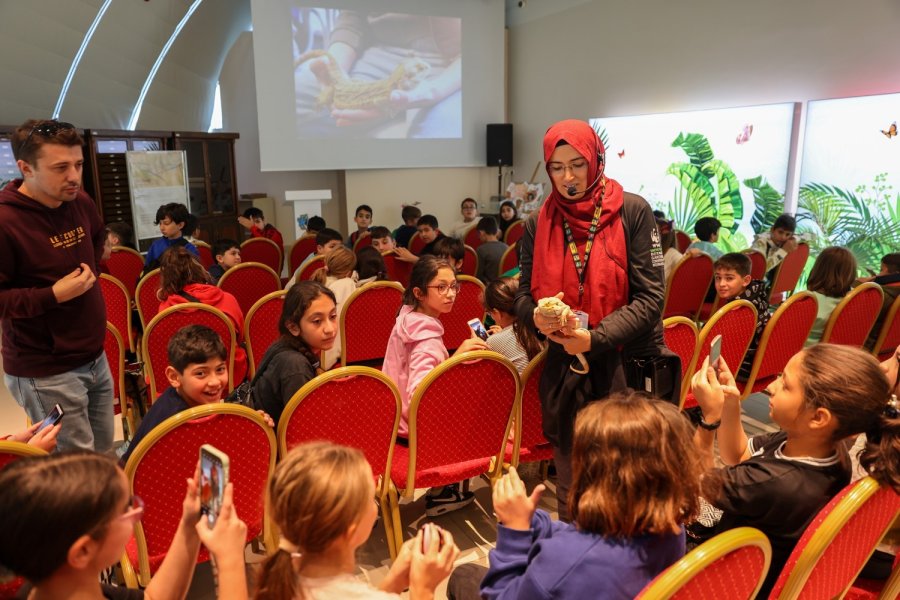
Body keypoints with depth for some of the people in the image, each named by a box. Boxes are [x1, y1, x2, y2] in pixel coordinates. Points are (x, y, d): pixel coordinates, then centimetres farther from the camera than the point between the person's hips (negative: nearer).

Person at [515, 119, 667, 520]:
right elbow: (524, 295, 8)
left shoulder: (633, 212, -5)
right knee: (571, 488, 15)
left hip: (630, 366, -2)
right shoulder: (538, 224, 5)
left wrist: (595, 338, -21)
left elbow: (650, 297, -9)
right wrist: (537, 316, -16)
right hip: (565, 371, 3)